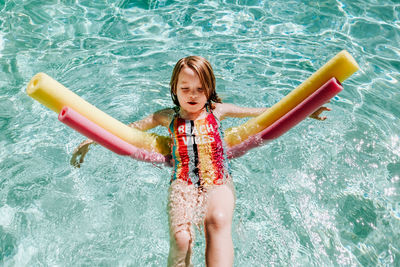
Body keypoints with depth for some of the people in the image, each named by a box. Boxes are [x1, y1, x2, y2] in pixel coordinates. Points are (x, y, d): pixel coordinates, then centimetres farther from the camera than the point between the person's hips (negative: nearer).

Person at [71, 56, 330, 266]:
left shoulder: (217, 111, 16)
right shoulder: (168, 117, 16)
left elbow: (262, 112, 21)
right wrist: (90, 140, 16)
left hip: (219, 181, 0)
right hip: (183, 182, 0)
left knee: (218, 221, -35)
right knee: (181, 237, -29)